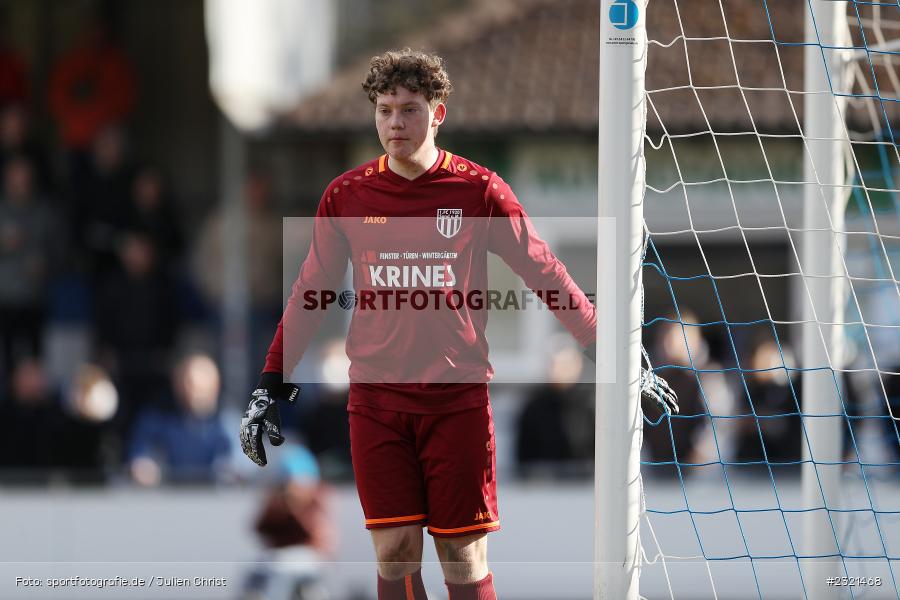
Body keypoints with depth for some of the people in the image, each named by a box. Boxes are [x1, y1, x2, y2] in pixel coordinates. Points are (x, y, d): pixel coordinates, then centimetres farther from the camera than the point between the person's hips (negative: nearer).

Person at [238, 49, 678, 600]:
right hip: (377, 400, 1)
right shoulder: (347, 195, 5)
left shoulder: (479, 191, -1)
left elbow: (545, 272, 5)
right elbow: (311, 292, 14)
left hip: (458, 397, -1)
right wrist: (272, 383, 12)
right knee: (395, 552, -3)